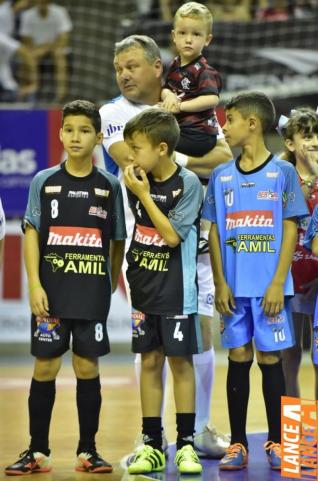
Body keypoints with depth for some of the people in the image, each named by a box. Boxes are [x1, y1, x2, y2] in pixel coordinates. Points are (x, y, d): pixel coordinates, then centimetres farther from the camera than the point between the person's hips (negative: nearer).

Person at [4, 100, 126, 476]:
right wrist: (35, 285, -8)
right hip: (51, 292, 0)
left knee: (87, 367, 3)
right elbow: (31, 235, 0)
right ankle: (38, 451, 10)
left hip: (93, 294, 0)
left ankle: (87, 451, 12)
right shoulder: (44, 182, 2)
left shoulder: (109, 186, 3)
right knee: (45, 366, 2)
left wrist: (111, 285, 6)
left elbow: (117, 243, 9)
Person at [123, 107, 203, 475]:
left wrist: (145, 195, -18)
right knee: (149, 362, 6)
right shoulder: (138, 181, 1)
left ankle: (186, 444, 6)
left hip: (177, 290, -5)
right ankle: (151, 445, 11)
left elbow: (172, 236, -19)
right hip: (144, 288, 5)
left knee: (180, 362, 0)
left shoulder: (188, 184, -13)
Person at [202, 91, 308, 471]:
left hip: (269, 287, -3)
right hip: (234, 286, 3)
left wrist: (278, 283, -10)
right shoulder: (222, 176, 8)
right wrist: (220, 283, 0)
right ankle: (237, 444, 10)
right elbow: (214, 232, 8)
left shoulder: (282, 173, -1)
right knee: (238, 359, 5)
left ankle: (275, 443, 9)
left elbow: (290, 230, -3)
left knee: (270, 359, 1)